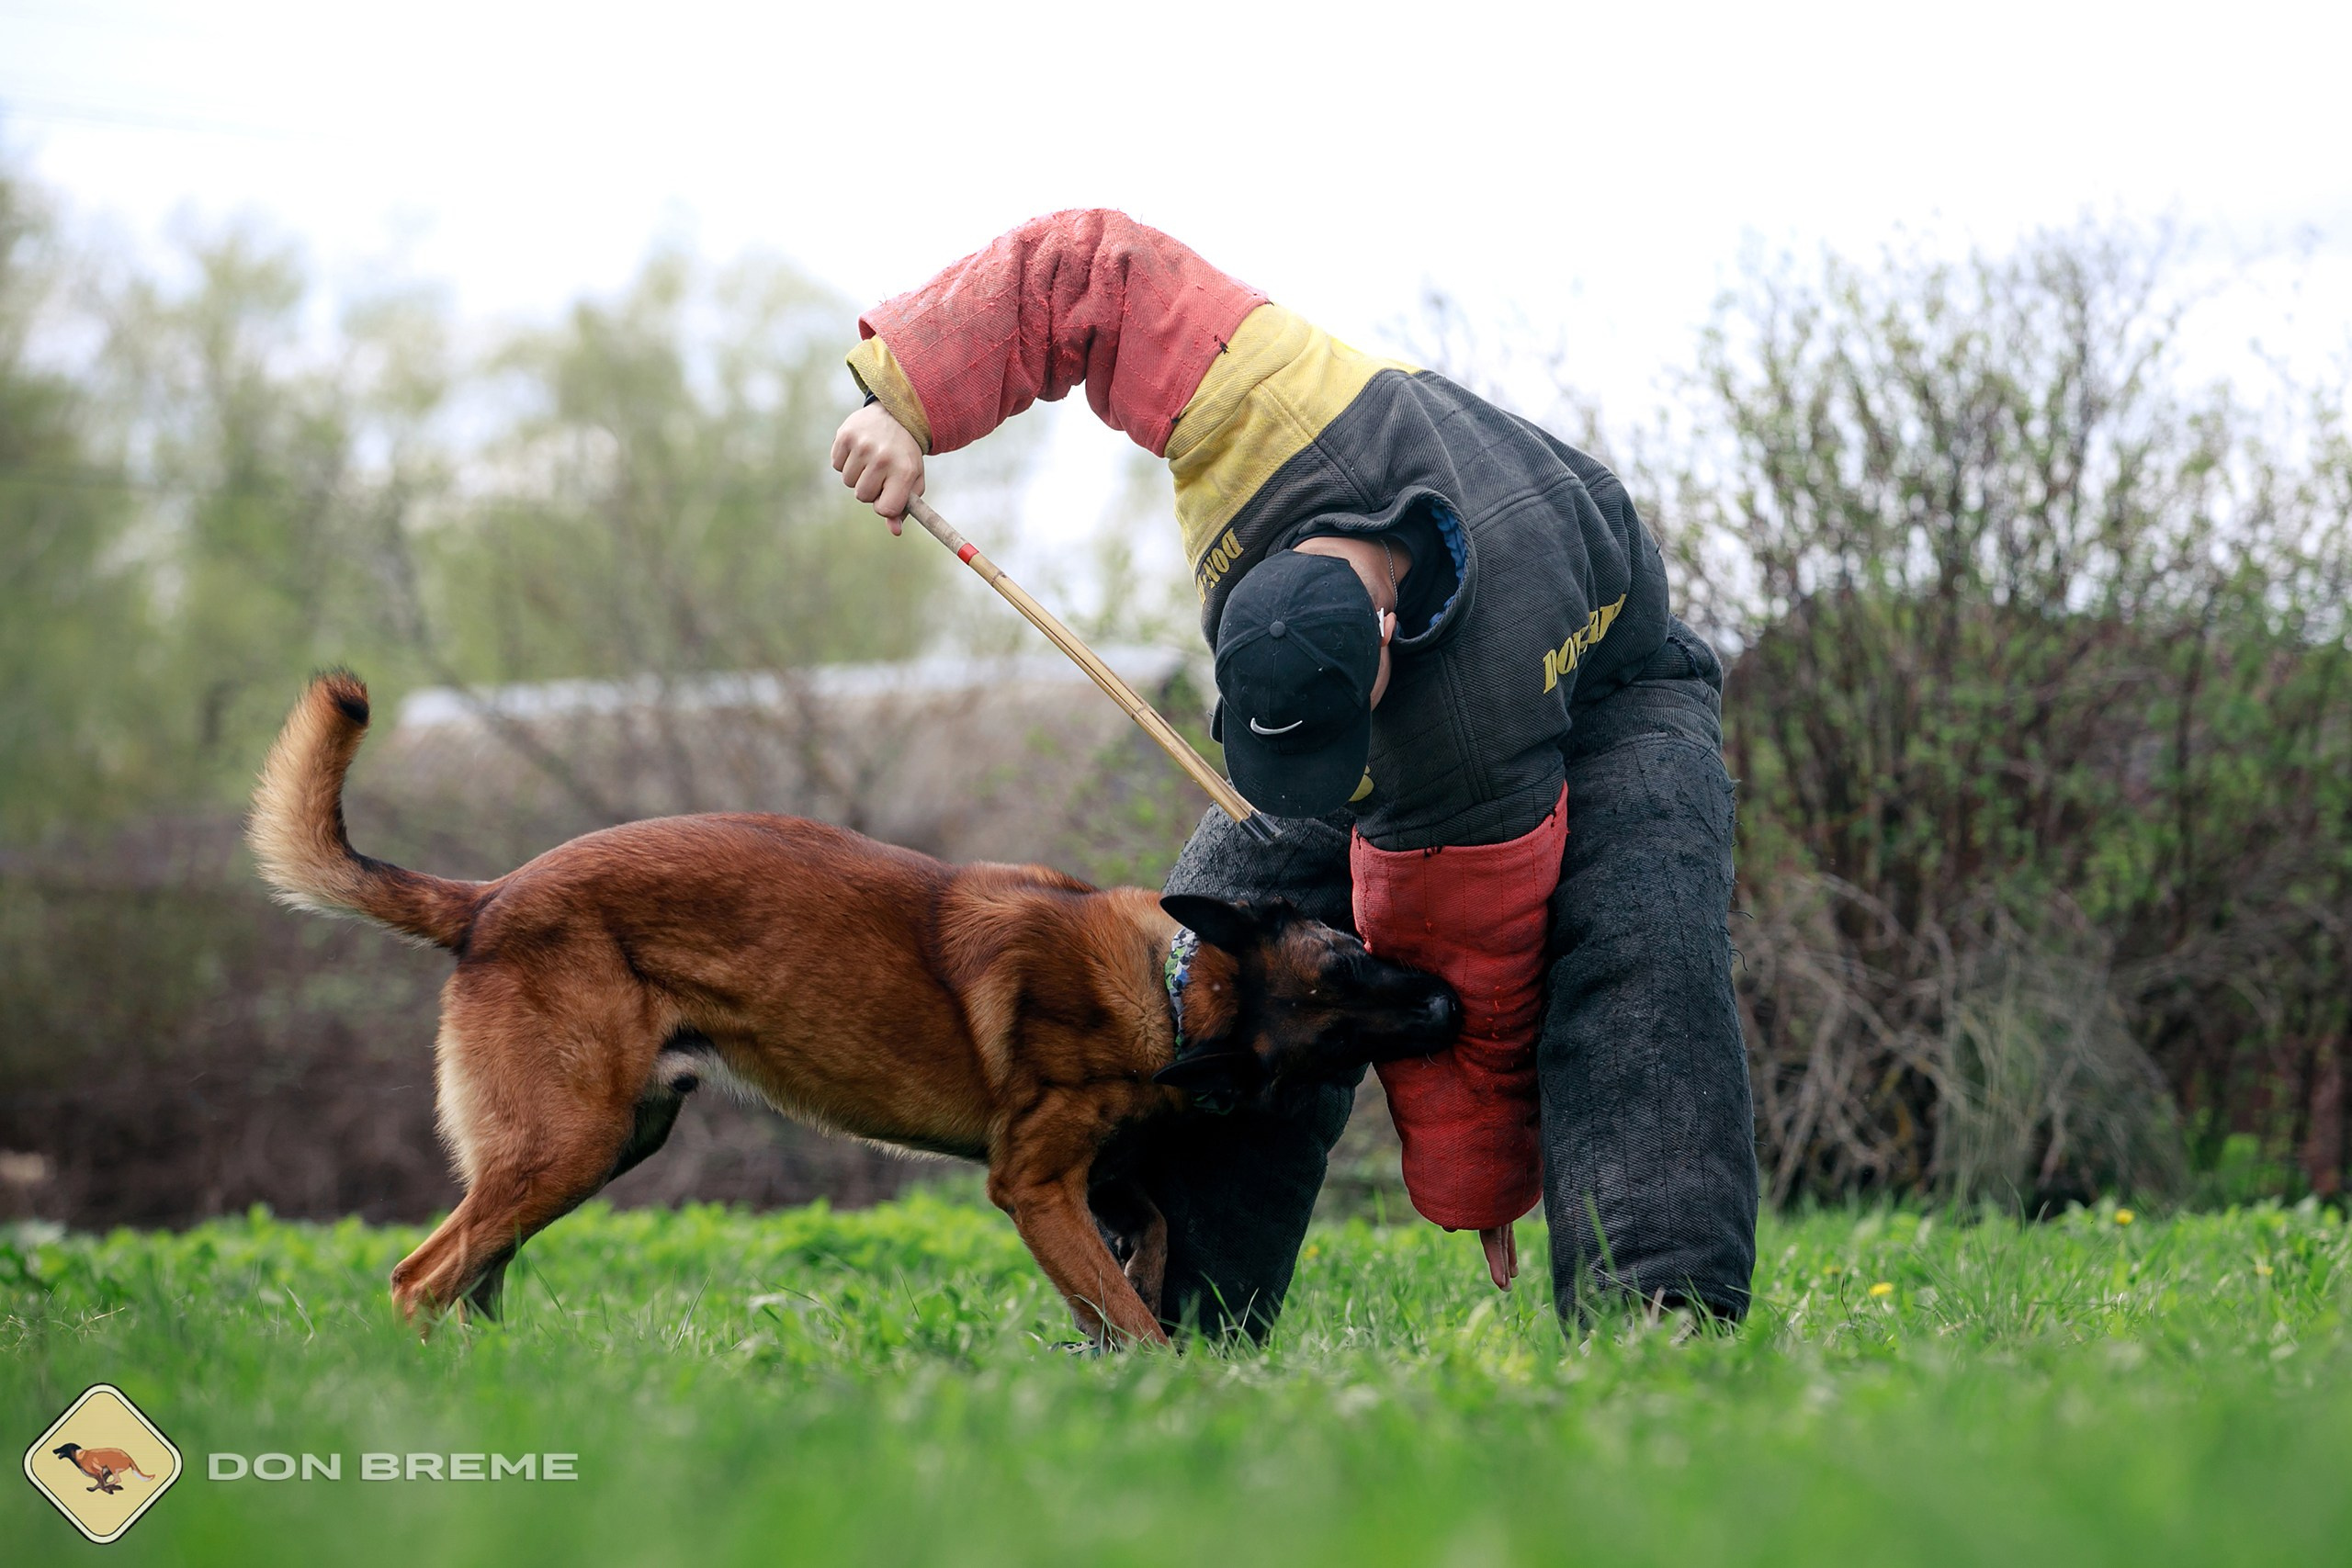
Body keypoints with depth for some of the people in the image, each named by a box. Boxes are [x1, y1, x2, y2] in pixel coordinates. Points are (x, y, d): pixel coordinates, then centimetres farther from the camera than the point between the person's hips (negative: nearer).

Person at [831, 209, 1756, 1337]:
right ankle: (1162, 1327, -5)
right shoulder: (1268, 404, -39)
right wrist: (902, 398, -33)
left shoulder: (1484, 756, -45)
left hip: (1599, 685, -5)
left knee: (1631, 959, -33)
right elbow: (1080, 271, -27)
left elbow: (1462, 984, -31)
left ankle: (1659, 1311, -37)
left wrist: (1474, 1186, -17)